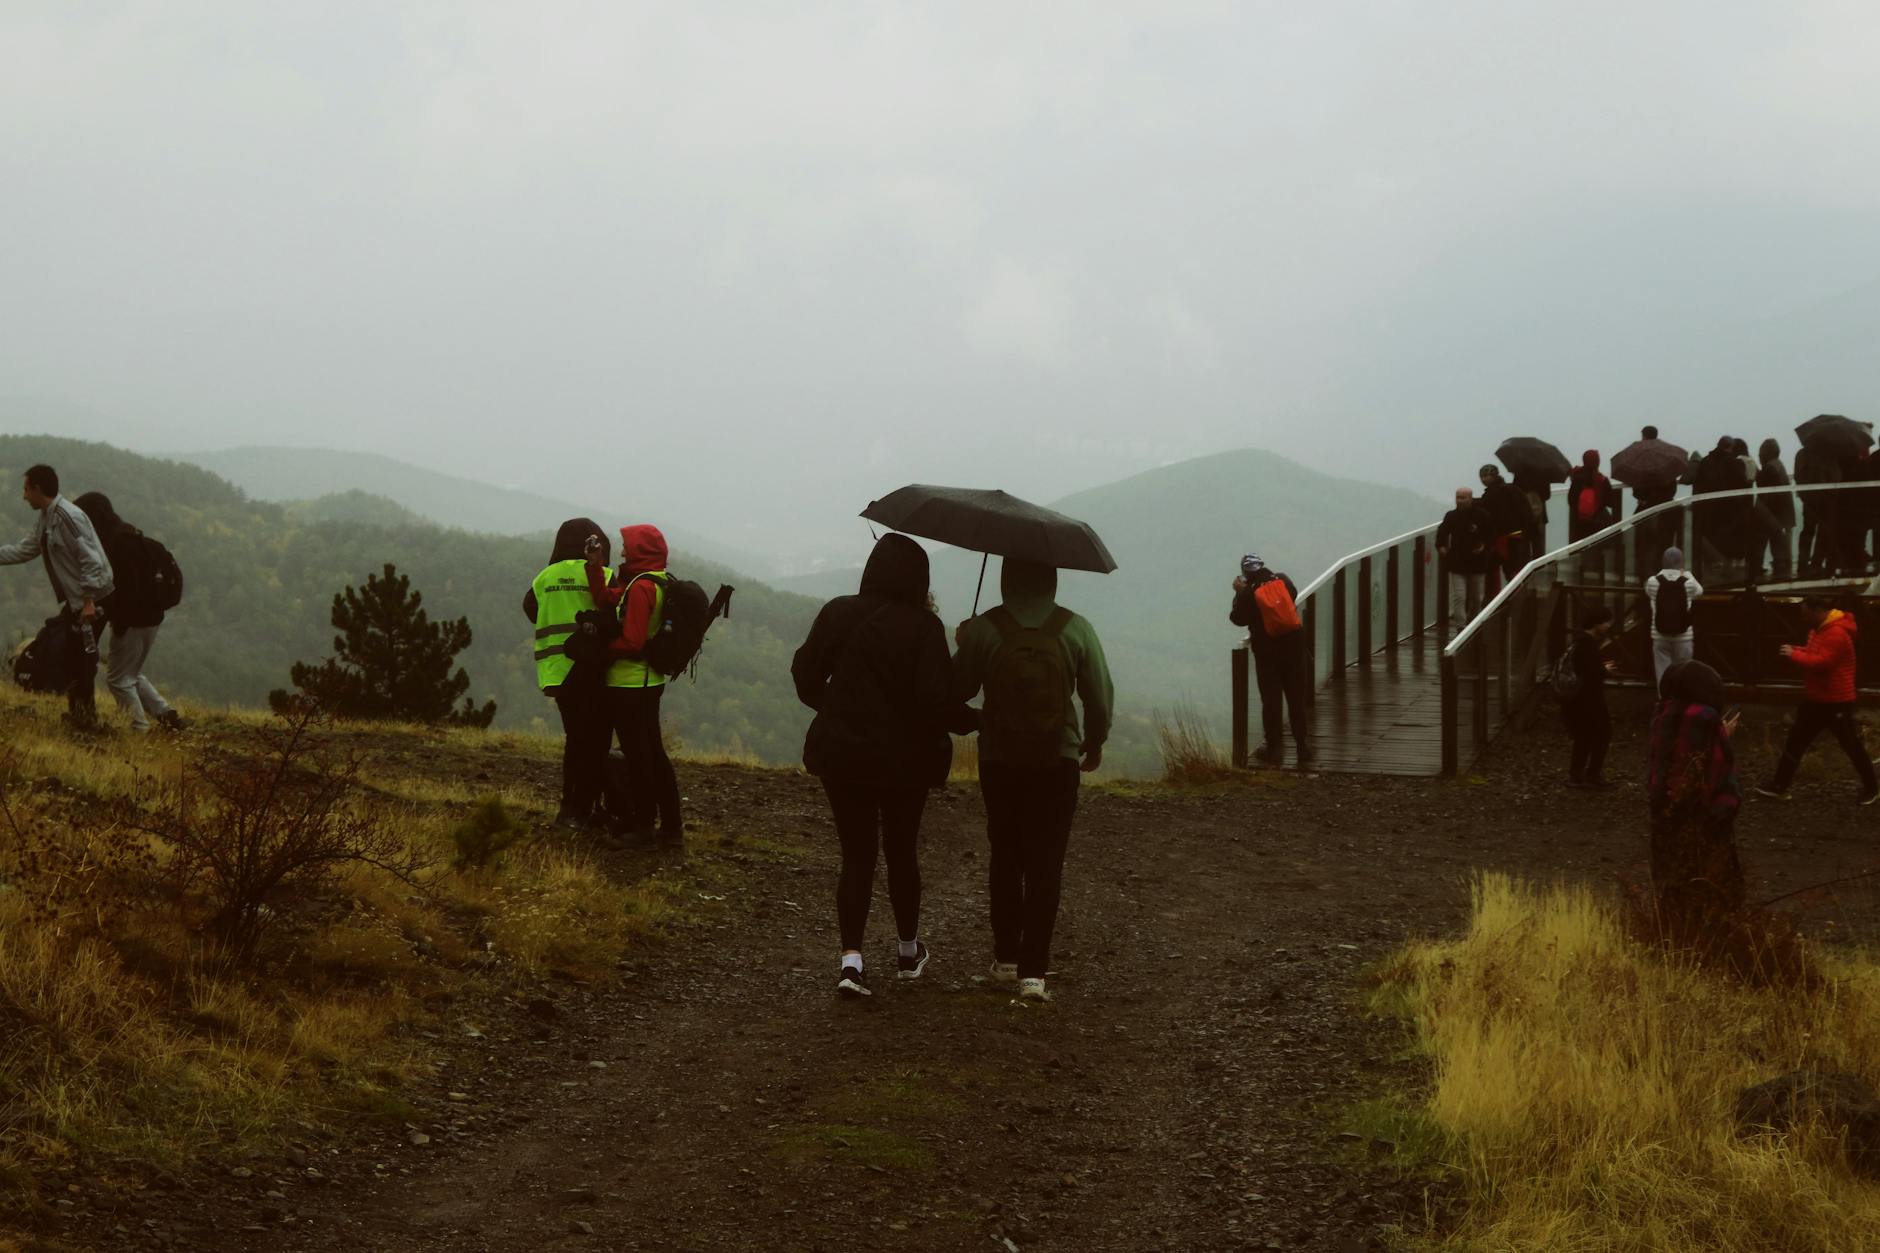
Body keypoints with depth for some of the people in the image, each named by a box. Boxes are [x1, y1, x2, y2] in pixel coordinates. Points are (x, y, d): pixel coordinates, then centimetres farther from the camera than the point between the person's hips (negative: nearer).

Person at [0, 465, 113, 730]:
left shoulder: (68, 516, -21)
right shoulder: (43, 518, 9)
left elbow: (90, 559, -25)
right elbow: (24, 550, 18)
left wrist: (88, 601, -26)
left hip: (91, 600, -10)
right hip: (74, 601, 10)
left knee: (82, 660, -3)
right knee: (73, 659, 18)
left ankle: (85, 718, 8)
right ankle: (78, 715, 29)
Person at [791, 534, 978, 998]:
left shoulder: (837, 613, -3)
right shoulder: (922, 627, -15)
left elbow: (806, 673, 5)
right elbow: (936, 700, -20)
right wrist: (974, 721, -3)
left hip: (841, 755, 2)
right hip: (904, 760, -2)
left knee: (857, 855, 8)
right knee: (901, 852, 17)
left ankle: (851, 958, -8)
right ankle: (908, 951, 32)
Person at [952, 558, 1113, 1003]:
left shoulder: (982, 630, -8)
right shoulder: (1076, 630, -5)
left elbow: (956, 691, -1)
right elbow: (1101, 695, 0)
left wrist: (961, 646, 17)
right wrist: (1094, 742, 17)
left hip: (999, 761, 1)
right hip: (1057, 761, -1)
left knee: (1005, 858, 18)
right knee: (1046, 865, 1)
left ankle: (1006, 958, 25)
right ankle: (1033, 971, -7)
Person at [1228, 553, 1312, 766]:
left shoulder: (1248, 594, -12)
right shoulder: (1283, 581, -2)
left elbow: (1237, 618, 0)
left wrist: (1239, 593, 9)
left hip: (1267, 651, -3)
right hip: (1294, 646, 3)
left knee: (1271, 701, 6)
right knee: (1297, 699, 11)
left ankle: (1275, 748, 7)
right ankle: (1302, 746, 14)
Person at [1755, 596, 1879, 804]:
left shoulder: (1836, 634, -24)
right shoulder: (1821, 628, 9)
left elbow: (1822, 662, -30)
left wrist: (1795, 655, -19)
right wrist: (1797, 650, 2)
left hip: (1835, 701, -10)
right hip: (1815, 698, 10)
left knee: (1851, 745, 3)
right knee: (1796, 741, 11)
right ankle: (1779, 786, 16)